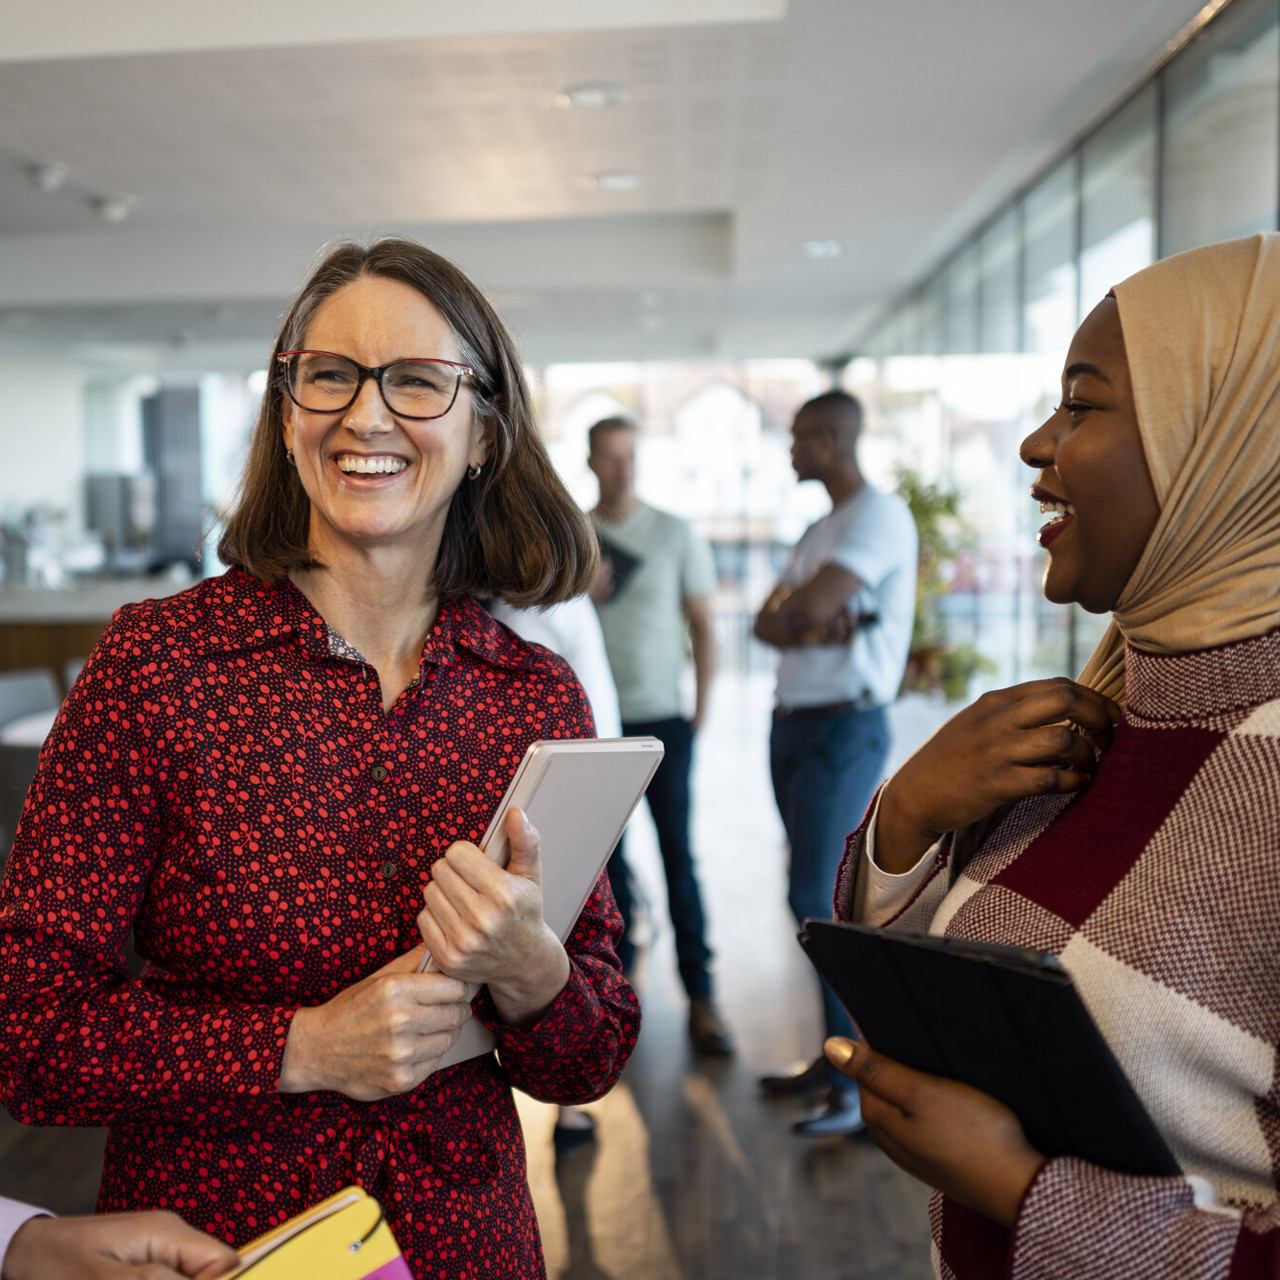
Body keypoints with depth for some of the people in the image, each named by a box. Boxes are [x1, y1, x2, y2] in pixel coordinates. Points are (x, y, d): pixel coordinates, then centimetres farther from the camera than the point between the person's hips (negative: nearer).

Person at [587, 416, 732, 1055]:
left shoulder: (675, 534, 2)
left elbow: (702, 625, 4)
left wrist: (701, 710, -3)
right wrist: (578, 594, -10)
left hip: (661, 719, -2)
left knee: (677, 853, -4)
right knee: (607, 853, 8)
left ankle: (700, 995, 3)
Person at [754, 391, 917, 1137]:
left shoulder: (881, 515, -11)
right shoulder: (821, 531, 18)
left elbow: (810, 607, -24)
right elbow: (769, 624, 8)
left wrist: (792, 612, -1)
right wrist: (816, 627, -13)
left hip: (846, 726, -9)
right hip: (794, 724, 9)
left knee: (818, 899, -12)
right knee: (822, 898, 12)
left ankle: (867, 1087, -4)